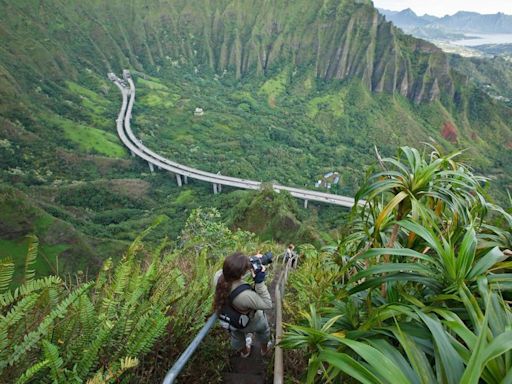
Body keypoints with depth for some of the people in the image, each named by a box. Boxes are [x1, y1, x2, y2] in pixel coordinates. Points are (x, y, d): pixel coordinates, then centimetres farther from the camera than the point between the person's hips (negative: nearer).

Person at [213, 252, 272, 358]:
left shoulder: (218, 276, -35)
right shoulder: (245, 295, -49)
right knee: (263, 329, 34)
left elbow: (231, 270, -13)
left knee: (237, 335, 38)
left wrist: (252, 261, -27)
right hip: (250, 322, -4)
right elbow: (267, 304, -32)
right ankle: (265, 349, 65)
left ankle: (244, 351, 71)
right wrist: (260, 282, -42)